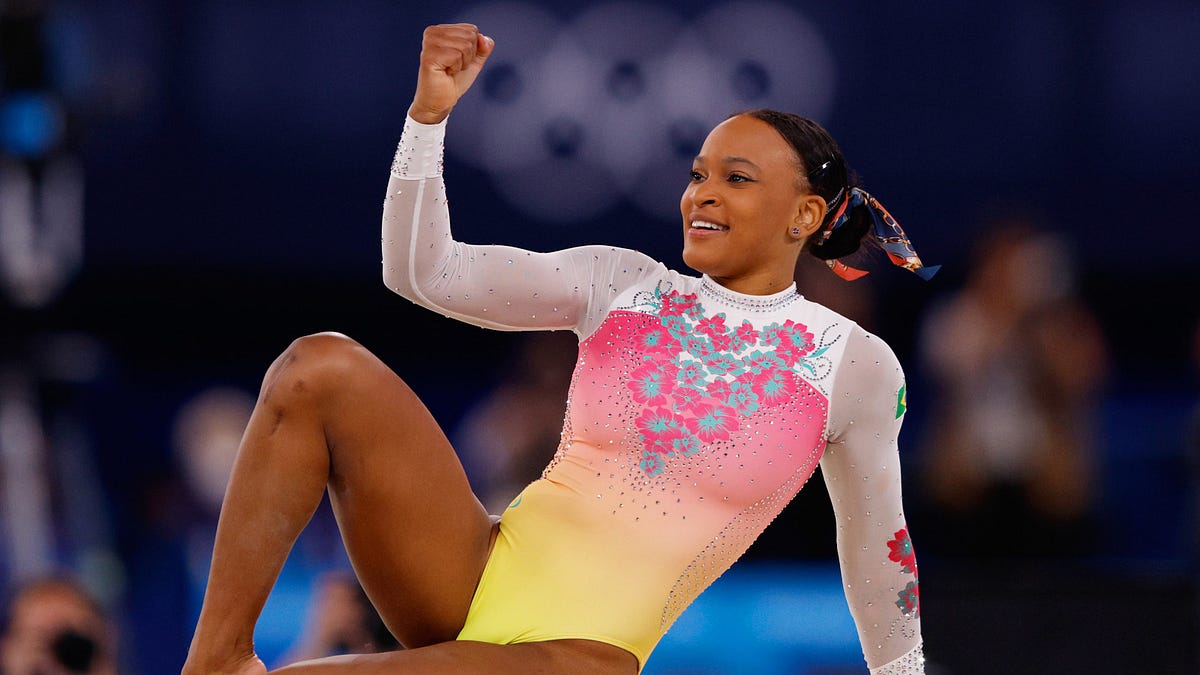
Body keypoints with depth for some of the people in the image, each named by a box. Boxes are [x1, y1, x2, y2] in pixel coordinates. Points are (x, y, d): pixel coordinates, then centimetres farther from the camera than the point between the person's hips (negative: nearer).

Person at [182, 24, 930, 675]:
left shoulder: (855, 366, 0)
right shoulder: (624, 287, 8)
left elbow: (877, 545, 12)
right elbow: (422, 272, 1)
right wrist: (430, 112, -10)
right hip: (476, 574, 5)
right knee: (321, 367, -18)